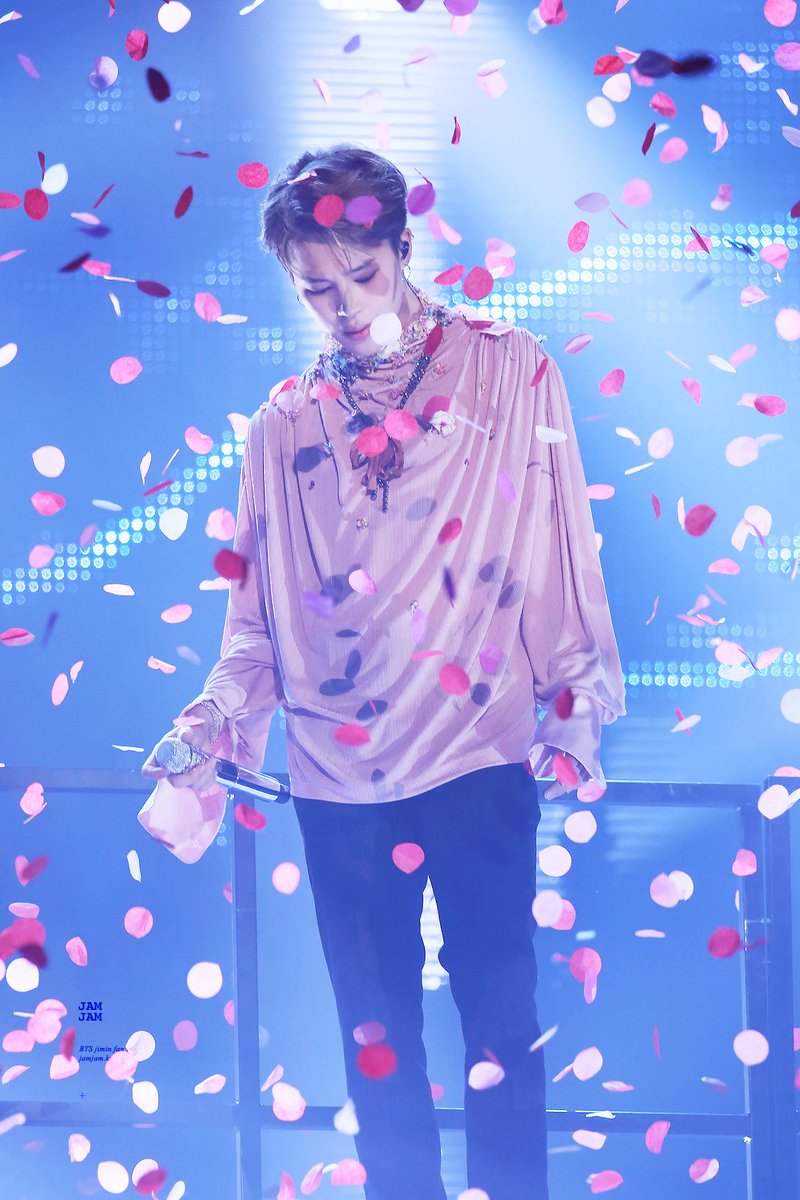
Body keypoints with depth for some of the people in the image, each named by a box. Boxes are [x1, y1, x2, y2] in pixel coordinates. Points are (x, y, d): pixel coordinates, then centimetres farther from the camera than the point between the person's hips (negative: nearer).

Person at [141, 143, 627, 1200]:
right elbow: (259, 614, 10)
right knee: (376, 1038, 8)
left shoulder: (510, 370, 2)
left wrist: (575, 714, -3)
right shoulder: (286, 423, 9)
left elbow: (563, 556, 2)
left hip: (479, 761, -3)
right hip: (337, 776, 3)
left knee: (500, 1029, -1)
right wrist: (211, 734, -4)